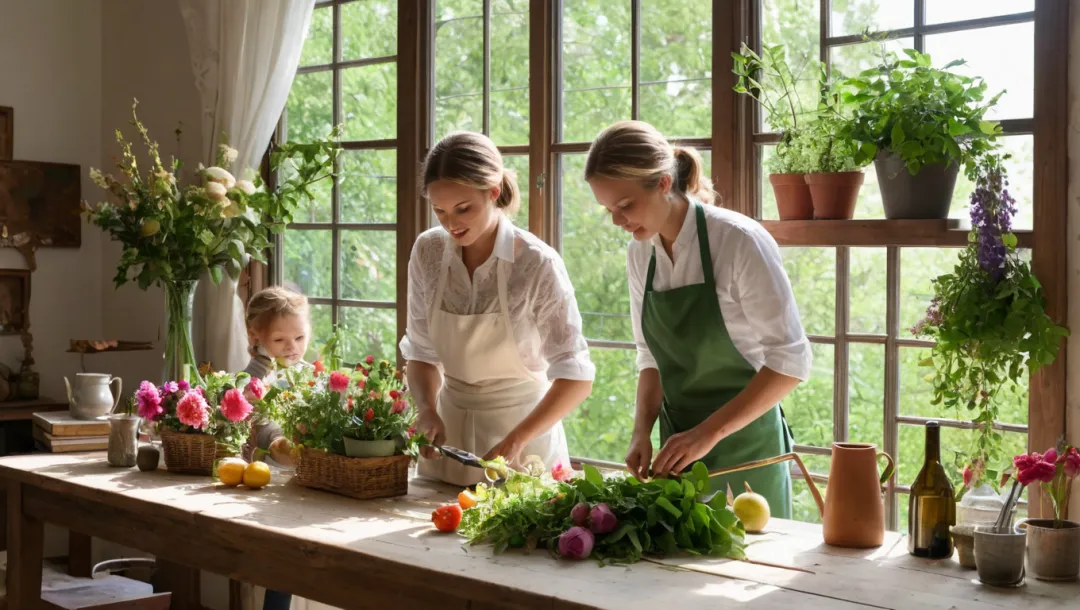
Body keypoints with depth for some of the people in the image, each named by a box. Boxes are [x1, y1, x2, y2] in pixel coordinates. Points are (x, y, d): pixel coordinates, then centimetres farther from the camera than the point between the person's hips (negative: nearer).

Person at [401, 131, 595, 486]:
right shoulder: (428, 252, -5)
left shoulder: (537, 264, -18)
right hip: (449, 428, 4)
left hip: (523, 427, -4)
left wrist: (516, 441, -27)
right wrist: (428, 409, -15)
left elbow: (576, 376, -17)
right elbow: (421, 350, 4)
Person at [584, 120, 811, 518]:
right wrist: (642, 431, -4)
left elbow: (791, 360, -17)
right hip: (678, 446, 5)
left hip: (743, 447, -5)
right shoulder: (639, 254, 3)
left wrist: (709, 432, -21)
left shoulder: (738, 242, -16)